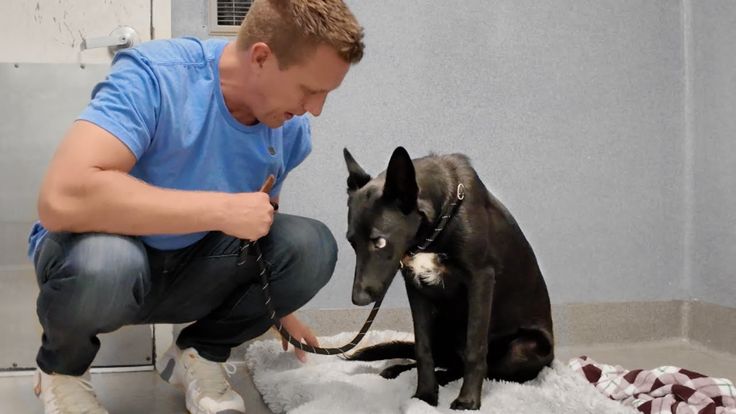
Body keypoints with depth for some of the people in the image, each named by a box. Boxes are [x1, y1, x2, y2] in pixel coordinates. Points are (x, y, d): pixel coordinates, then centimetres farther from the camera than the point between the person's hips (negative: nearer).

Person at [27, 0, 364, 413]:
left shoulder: (290, 128, -9)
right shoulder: (155, 76, -28)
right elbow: (63, 198, -40)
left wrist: (278, 307, 20)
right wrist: (223, 209, -35)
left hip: (193, 271, 5)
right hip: (101, 255, -4)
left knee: (312, 245, -19)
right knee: (103, 261, -40)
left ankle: (200, 353, 6)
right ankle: (63, 367, -3)